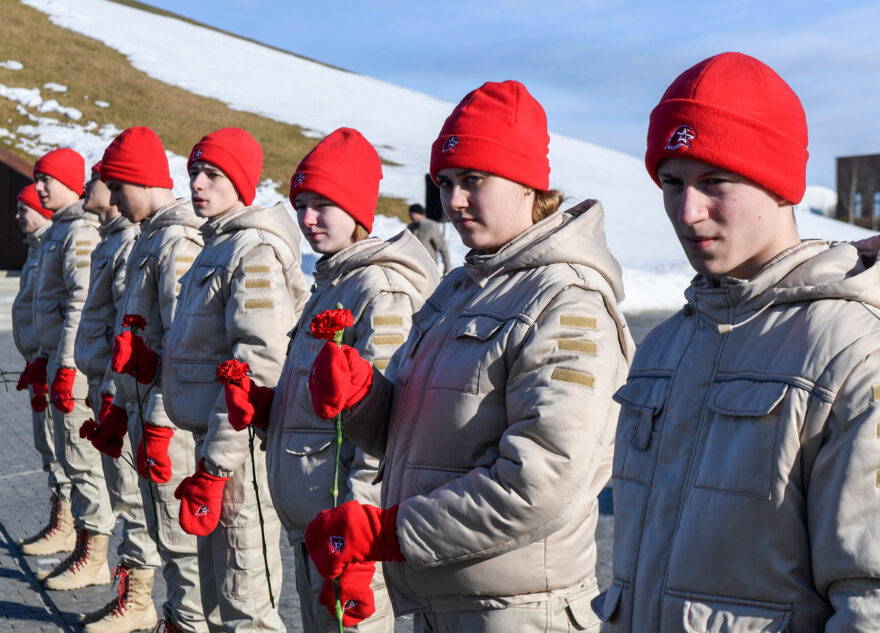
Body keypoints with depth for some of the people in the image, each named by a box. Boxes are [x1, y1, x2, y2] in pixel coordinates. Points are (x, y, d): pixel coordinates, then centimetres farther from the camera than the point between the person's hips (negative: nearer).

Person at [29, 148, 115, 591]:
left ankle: (93, 558, 3)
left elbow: (81, 304, -21)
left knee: (82, 458, -5)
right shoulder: (59, 230, 18)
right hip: (61, 358, 10)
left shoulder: (80, 231, -14)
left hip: (75, 364, -10)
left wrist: (66, 367, -23)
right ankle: (84, 551, 22)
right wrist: (45, 357, 23)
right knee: (71, 457, 14)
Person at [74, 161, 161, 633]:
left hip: (120, 388, -10)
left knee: (131, 494, -3)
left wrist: (112, 395, -21)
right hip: (106, 385, 10)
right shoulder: (113, 239, 17)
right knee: (125, 493, 15)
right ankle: (129, 591, 24)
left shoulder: (133, 243, -15)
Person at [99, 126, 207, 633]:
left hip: (169, 416, -10)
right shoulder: (152, 236, 16)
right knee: (164, 527, 18)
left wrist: (159, 424, -22)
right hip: (145, 405, 10)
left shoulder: (179, 242, -16)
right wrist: (122, 408, 21)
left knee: (179, 530, -1)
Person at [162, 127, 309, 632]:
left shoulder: (255, 251, -14)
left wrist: (214, 468, -22)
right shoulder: (218, 245, 17)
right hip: (213, 438, 10)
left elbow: (257, 367, -21)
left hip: (242, 443, -10)